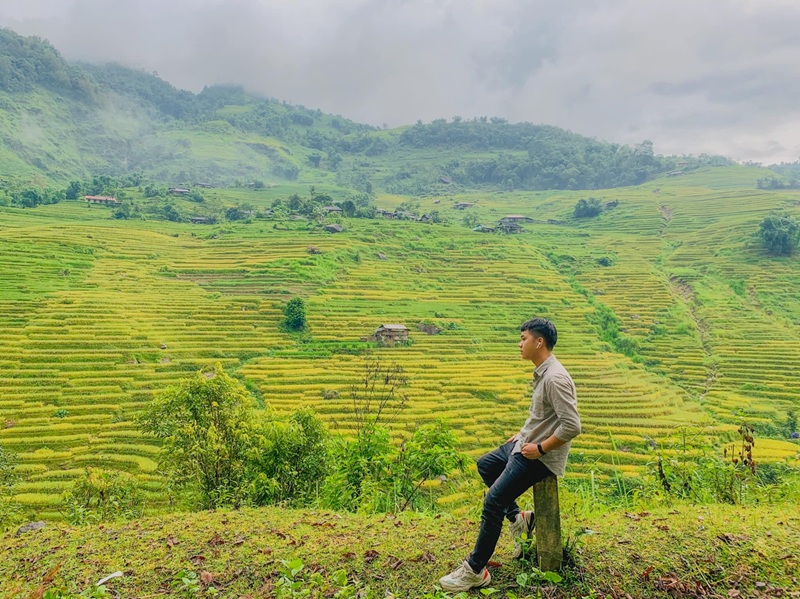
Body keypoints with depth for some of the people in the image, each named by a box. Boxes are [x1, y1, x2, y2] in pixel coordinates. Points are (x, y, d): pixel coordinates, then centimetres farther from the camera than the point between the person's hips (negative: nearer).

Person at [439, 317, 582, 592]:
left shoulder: (555, 378, -25)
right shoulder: (542, 372, 6)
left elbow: (572, 426, -29)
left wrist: (540, 449, -21)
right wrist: (522, 434, 13)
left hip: (541, 456, -11)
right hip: (528, 444, 11)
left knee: (493, 501, -13)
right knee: (485, 465, 25)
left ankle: (475, 570, -1)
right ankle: (517, 517, 26)